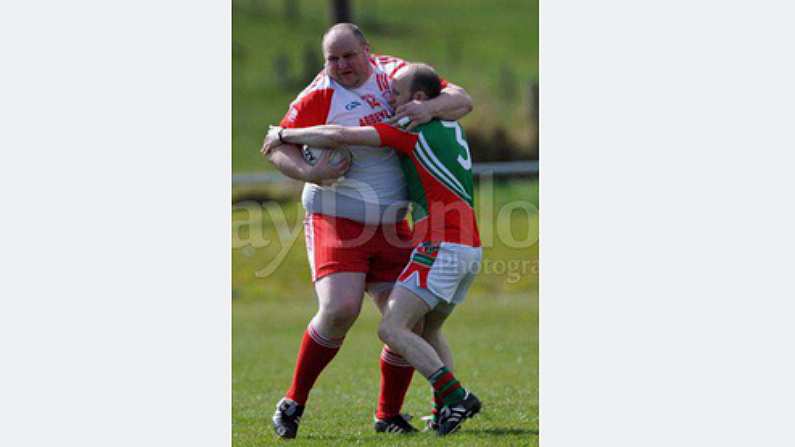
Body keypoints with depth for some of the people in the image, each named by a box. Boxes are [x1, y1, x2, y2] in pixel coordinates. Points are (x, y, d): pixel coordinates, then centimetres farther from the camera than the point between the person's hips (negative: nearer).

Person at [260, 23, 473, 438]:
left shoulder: (395, 74, 1)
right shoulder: (319, 96, -10)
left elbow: (462, 101, -2)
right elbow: (277, 147, -7)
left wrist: (431, 107, -24)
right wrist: (309, 172, -26)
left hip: (390, 226, 5)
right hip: (336, 221, -4)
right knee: (340, 309, -23)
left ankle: (388, 415, 17)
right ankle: (293, 402, -7)